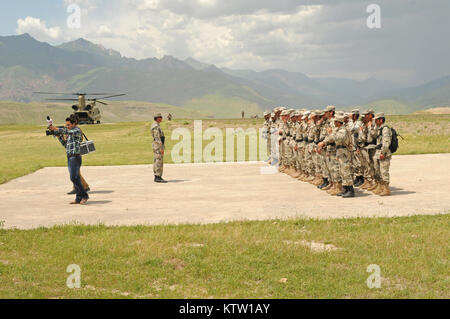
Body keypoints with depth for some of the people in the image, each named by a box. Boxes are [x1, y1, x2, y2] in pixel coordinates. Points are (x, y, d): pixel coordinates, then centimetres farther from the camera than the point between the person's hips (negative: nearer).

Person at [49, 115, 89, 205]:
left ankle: (84, 195, -5)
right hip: (70, 157, 9)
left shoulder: (77, 130, -9)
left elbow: (66, 132, -26)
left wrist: (55, 129, -29)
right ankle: (79, 198, 9)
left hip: (75, 157, -9)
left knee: (74, 178, -12)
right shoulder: (70, 132, 17)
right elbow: (66, 145, 19)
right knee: (75, 178, 7)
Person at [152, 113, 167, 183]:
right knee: (158, 162, -11)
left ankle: (157, 177, 12)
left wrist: (161, 147, 23)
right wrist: (161, 148, -24)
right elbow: (157, 138, -21)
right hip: (158, 146, -11)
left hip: (158, 146, 11)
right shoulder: (156, 126, -15)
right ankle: (158, 178, -11)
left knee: (157, 162, 10)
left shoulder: (156, 126, 18)